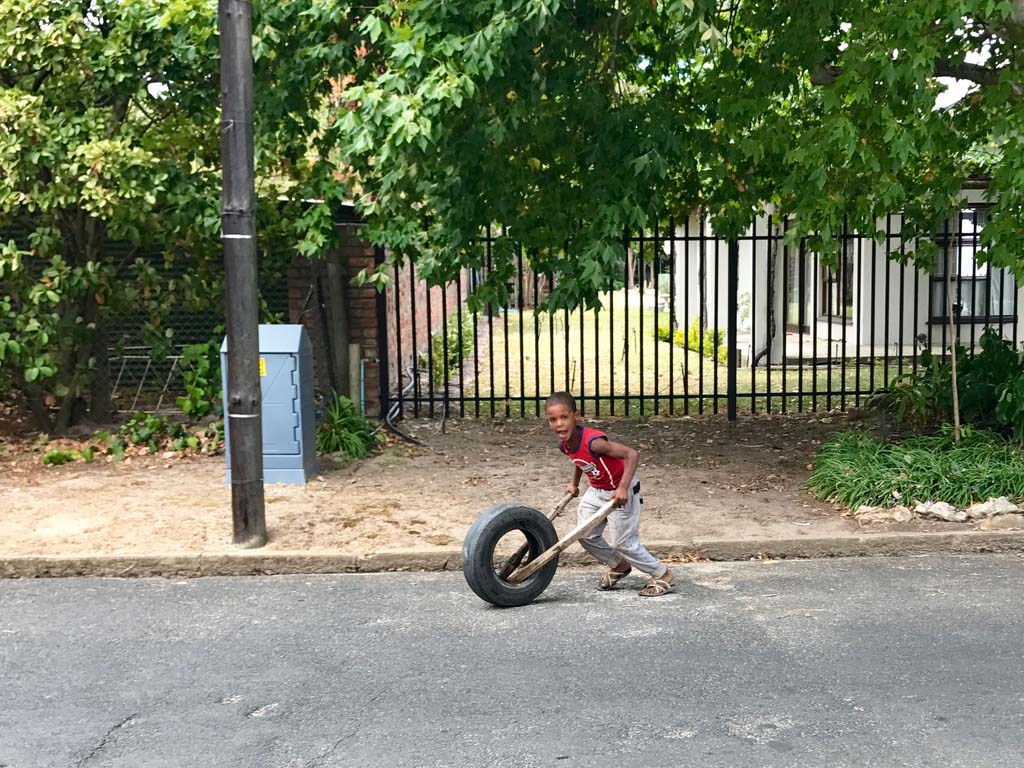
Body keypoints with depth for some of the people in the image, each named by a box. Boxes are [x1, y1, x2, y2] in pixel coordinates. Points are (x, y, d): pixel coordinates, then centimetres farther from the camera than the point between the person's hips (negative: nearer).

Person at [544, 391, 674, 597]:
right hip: (597, 491, 8)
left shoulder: (593, 442, -35)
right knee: (586, 535, 9)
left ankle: (663, 576, 15)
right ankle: (619, 566, 34)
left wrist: (623, 488, -45)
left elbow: (631, 454, -39)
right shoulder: (565, 445, -9)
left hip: (620, 492, -8)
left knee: (623, 543, -4)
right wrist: (574, 484, 19)